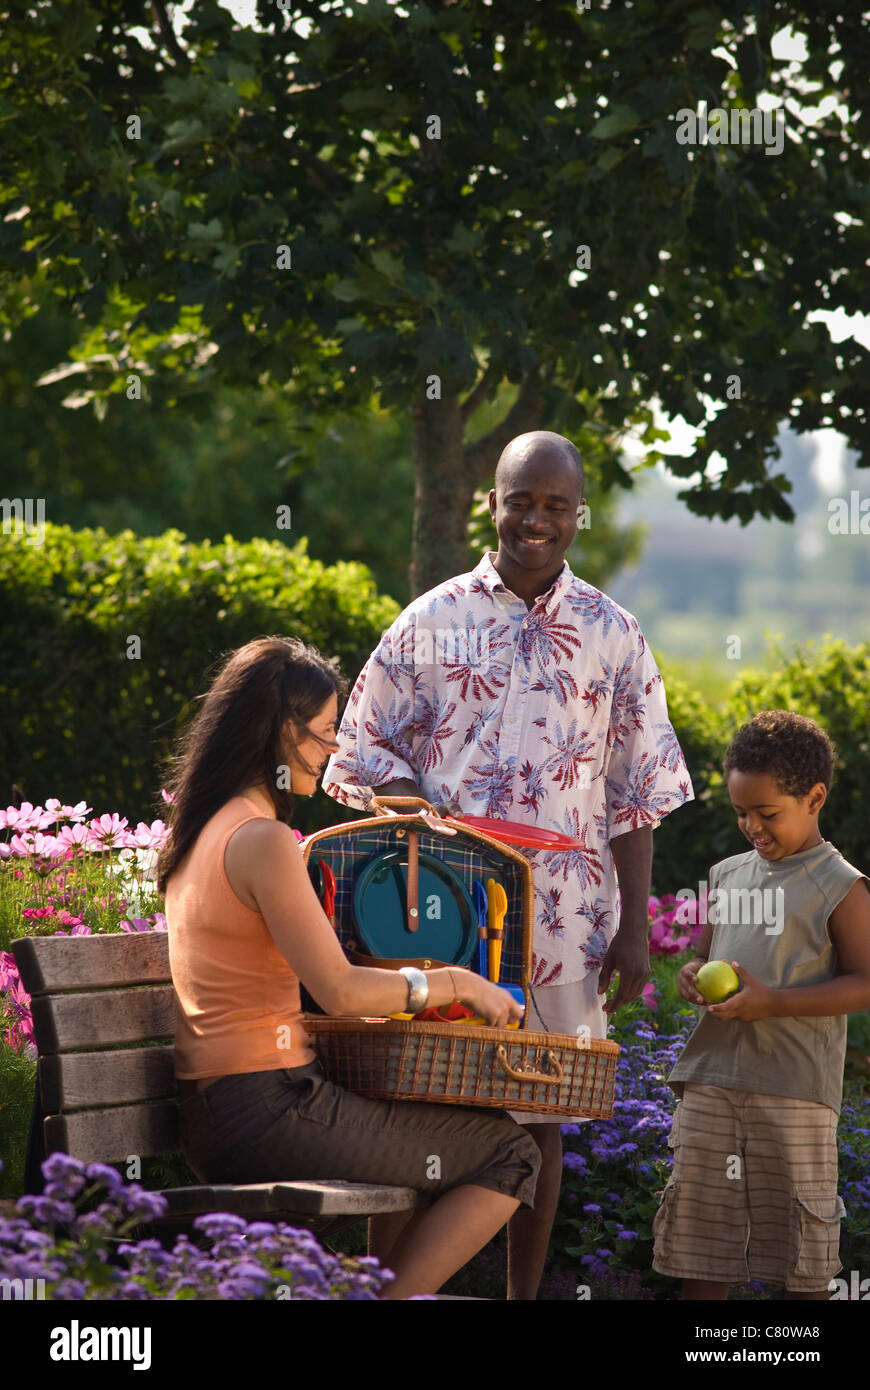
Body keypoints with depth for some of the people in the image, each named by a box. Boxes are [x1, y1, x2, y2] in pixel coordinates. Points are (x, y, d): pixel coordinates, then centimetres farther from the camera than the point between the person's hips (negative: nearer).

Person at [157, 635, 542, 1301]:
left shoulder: (199, 832, 15)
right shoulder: (261, 840, -16)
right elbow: (340, 990, -19)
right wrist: (455, 983, -5)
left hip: (213, 1115, 10)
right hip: (271, 1111, -10)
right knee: (510, 1153, -4)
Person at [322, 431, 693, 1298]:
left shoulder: (612, 636, 8)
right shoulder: (430, 622, 5)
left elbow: (636, 796, 9)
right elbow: (368, 756, 8)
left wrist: (634, 926, 3)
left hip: (561, 920, 1)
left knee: (538, 1120, 6)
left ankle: (524, 1297, 15)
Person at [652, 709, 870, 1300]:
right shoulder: (728, 875, 14)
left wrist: (774, 1003, -19)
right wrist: (692, 976, 1)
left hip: (794, 1089, -6)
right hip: (711, 1077, 6)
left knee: (799, 1244, 0)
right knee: (699, 1218, 6)